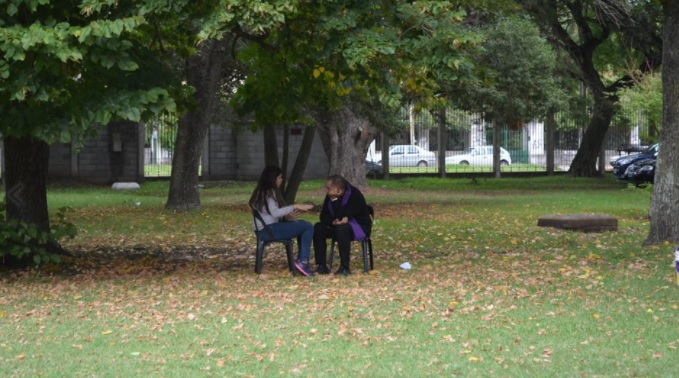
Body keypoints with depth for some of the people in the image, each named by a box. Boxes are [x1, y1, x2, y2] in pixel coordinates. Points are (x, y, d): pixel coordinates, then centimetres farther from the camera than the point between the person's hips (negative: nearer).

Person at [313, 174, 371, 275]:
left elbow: (341, 217, -32)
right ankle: (321, 265, -18)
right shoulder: (330, 196, -4)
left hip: (360, 227, -7)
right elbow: (323, 216, -6)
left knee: (342, 228, -38)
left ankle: (345, 267, -36)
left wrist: (334, 199, -33)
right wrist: (333, 222, -26)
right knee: (318, 228, -16)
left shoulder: (355, 195, -25)